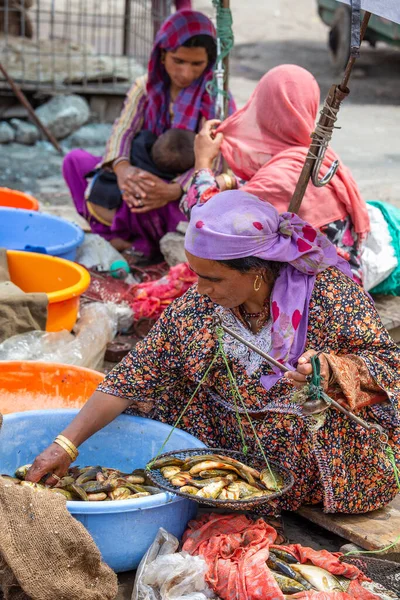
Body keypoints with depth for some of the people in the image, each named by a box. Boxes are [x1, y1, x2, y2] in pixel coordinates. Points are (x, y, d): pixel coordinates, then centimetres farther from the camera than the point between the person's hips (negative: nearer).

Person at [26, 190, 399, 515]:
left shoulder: (329, 291, -18)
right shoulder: (196, 306, -9)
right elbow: (131, 380, -8)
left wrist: (332, 369, -36)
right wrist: (65, 444, -16)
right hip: (229, 437, 3)